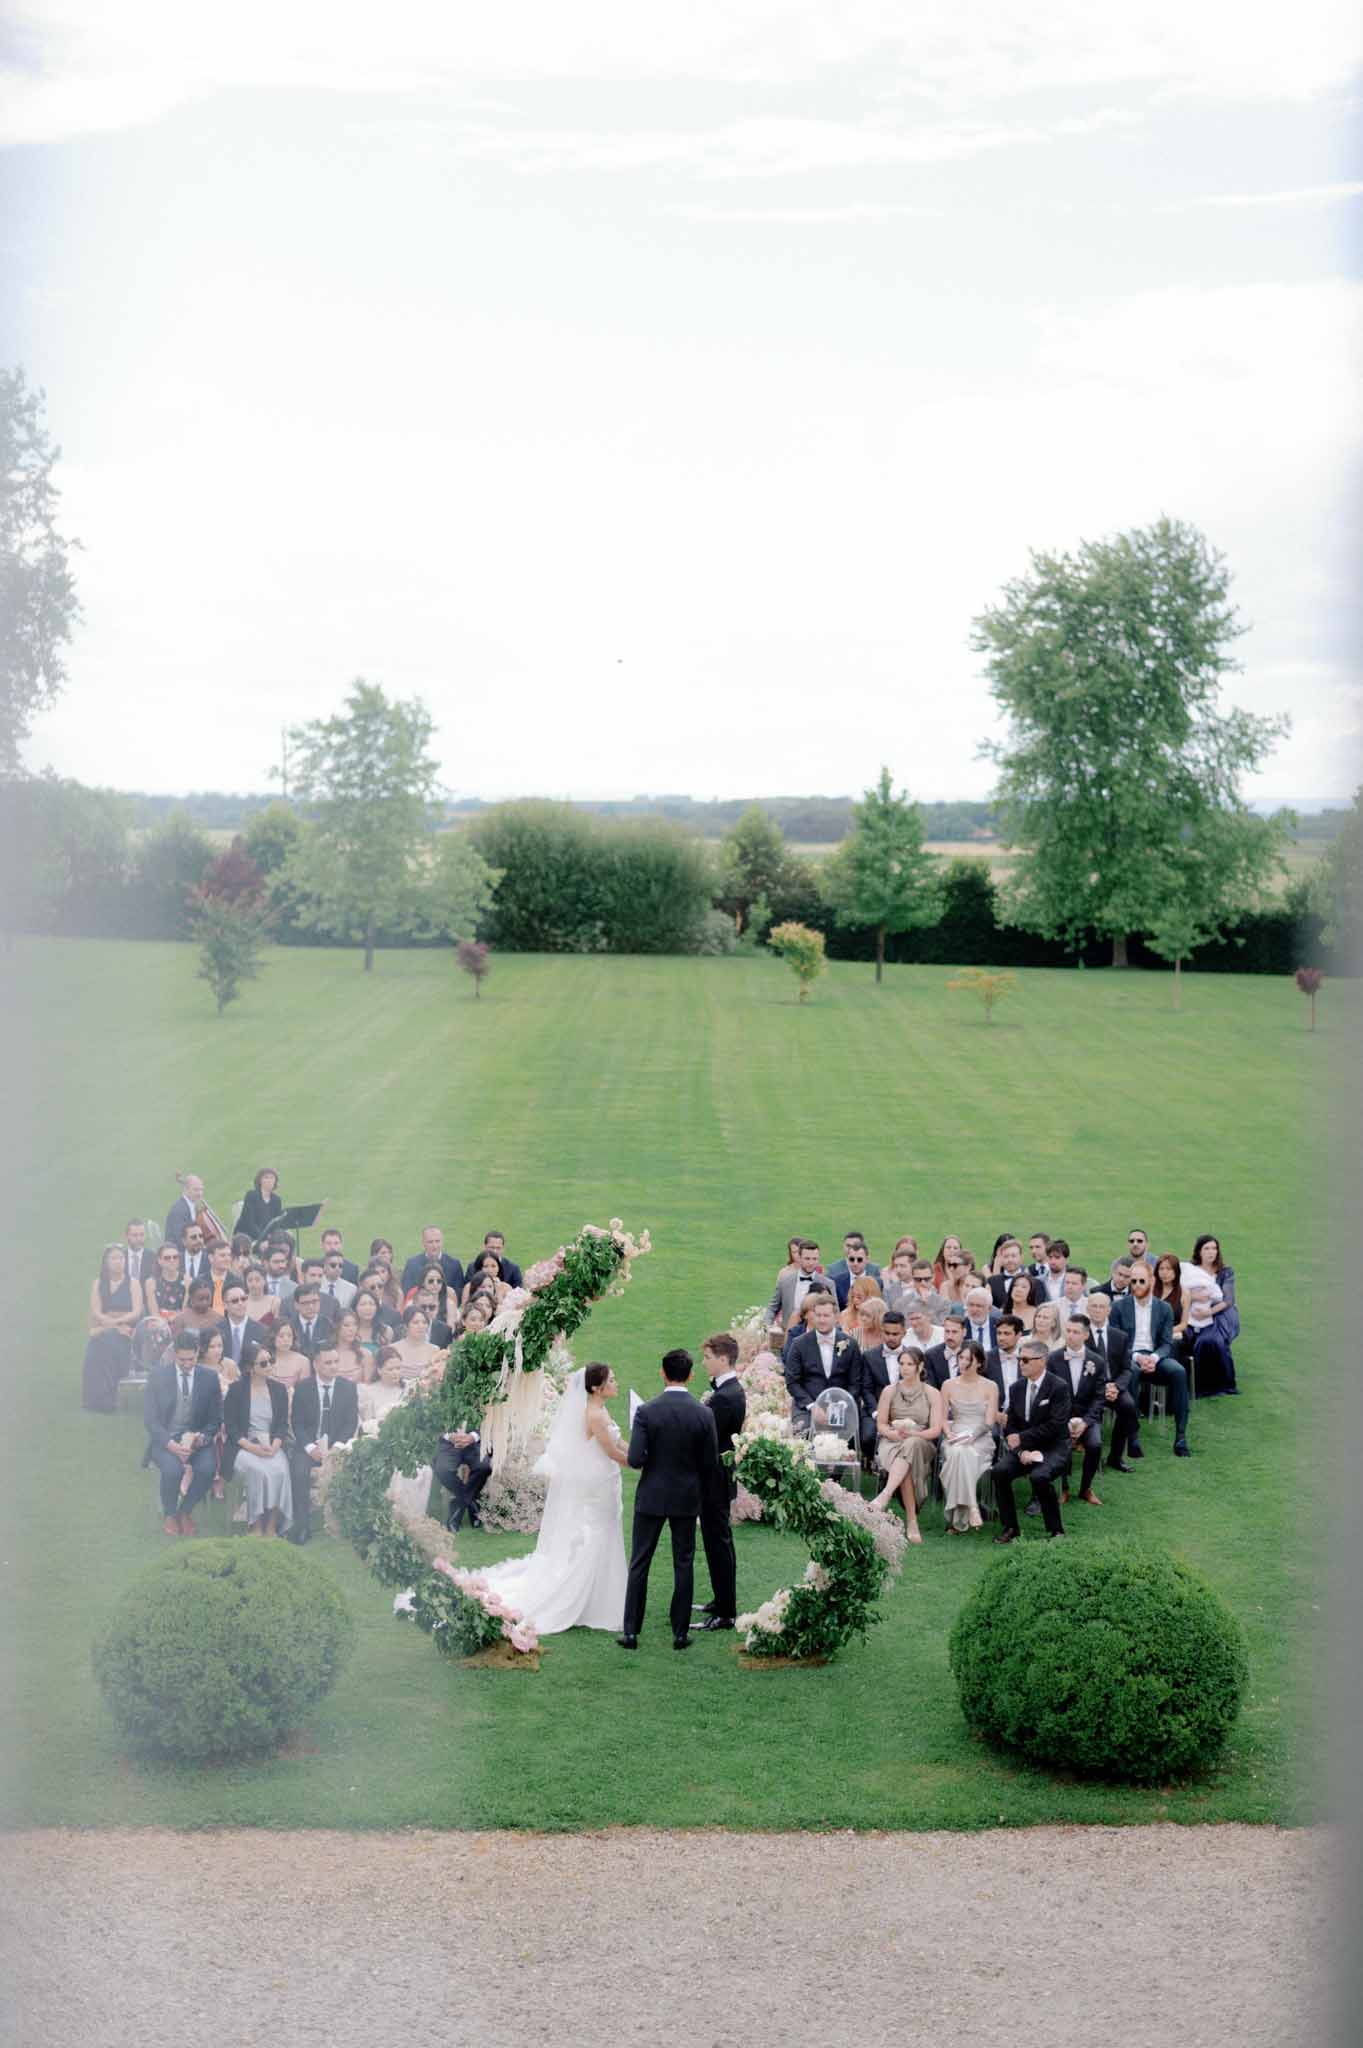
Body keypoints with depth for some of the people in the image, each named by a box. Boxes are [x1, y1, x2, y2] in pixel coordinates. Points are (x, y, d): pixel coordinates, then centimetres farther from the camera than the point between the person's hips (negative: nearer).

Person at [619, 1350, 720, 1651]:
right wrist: (702, 1493, 14)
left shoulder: (646, 1411, -14)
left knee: (639, 1564, 8)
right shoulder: (704, 1415, -8)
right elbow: (710, 1464, -3)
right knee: (683, 1565, 10)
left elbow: (635, 1459, -17)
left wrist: (652, 1460, 6)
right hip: (687, 1498, 1)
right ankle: (680, 1633, 13)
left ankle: (631, 1632, 10)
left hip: (651, 1497, -1)